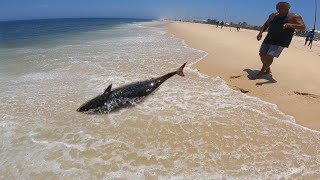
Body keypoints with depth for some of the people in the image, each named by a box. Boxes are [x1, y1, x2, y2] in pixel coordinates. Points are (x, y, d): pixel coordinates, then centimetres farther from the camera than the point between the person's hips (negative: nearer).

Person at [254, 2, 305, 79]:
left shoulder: (294, 17, -6)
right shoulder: (273, 15, 10)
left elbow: (303, 26, -17)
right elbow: (265, 25, 21)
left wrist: (291, 25, -36)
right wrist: (260, 32, 2)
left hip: (281, 42, -6)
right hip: (268, 39, 7)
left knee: (269, 56, -16)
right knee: (262, 54, 7)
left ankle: (261, 72, -5)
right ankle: (268, 70, 26)